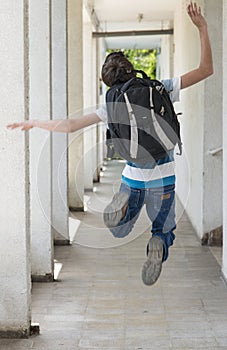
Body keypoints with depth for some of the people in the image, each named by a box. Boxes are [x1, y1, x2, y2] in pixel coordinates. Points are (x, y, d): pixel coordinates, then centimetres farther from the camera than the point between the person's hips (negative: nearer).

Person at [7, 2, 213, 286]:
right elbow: (205, 69, -7)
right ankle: (158, 245, -19)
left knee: (119, 232, 22)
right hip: (163, 181, 0)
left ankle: (125, 205, -15)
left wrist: (34, 123, 8)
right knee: (165, 231, 19)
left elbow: (69, 126, -6)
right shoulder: (161, 89, -8)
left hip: (133, 178, 1)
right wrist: (202, 28, -4)